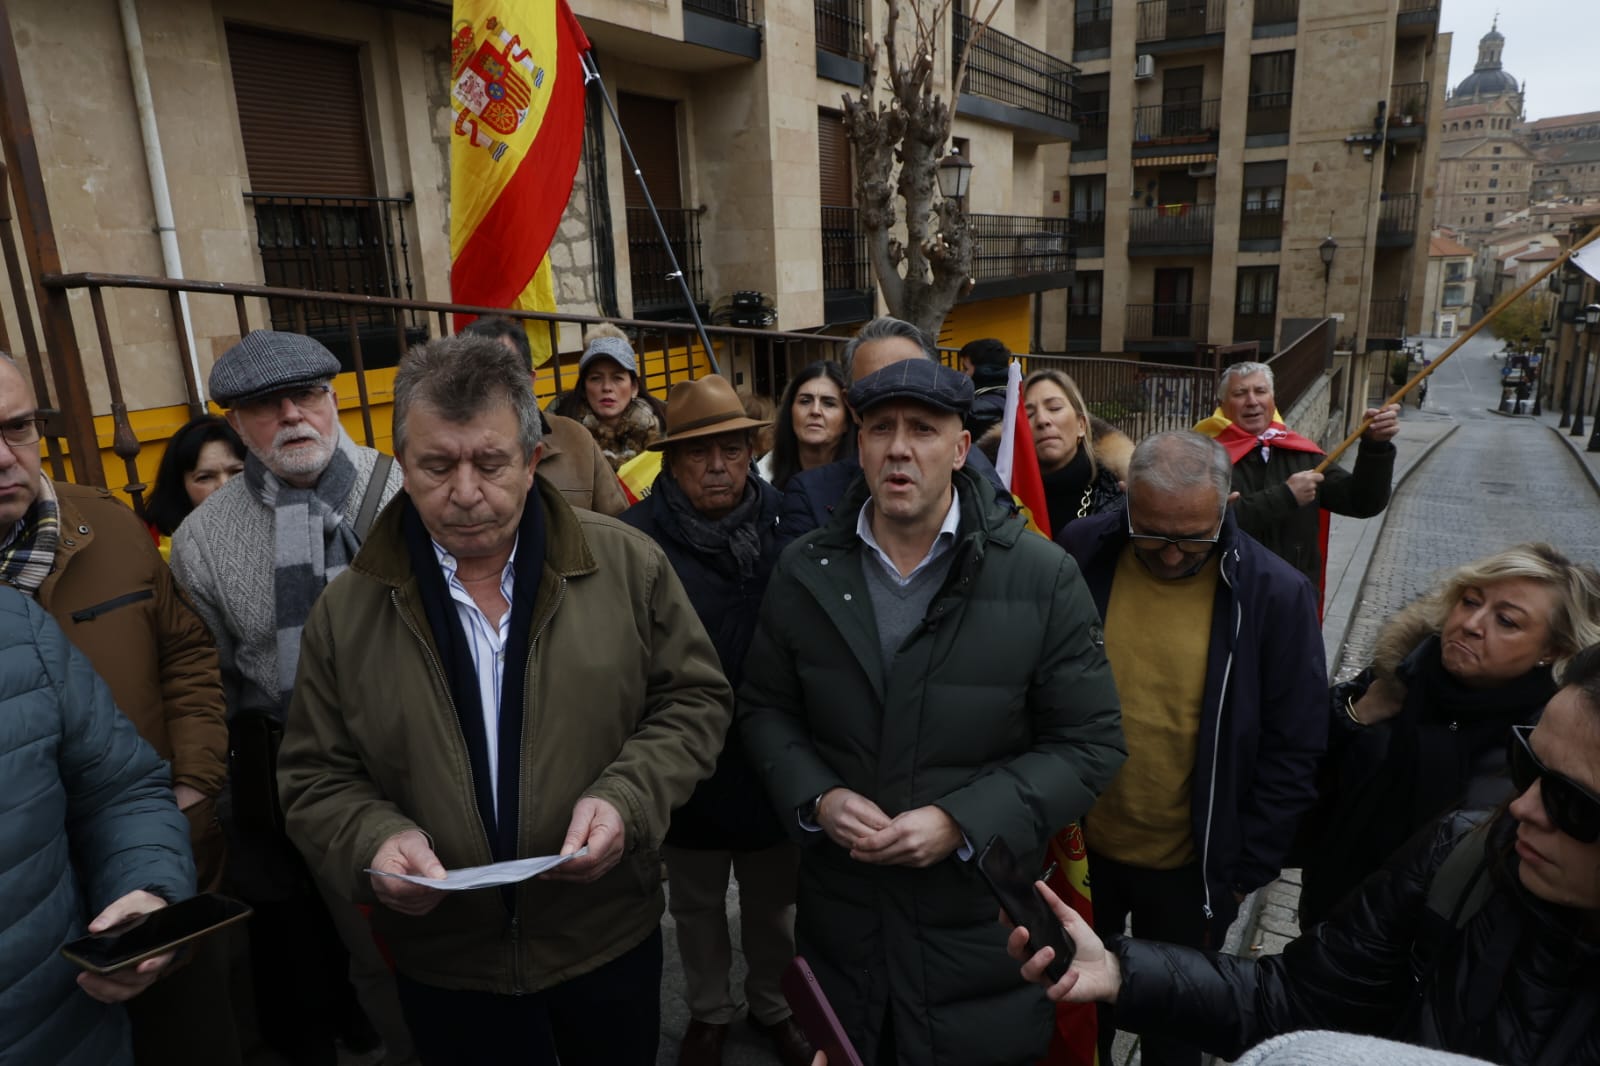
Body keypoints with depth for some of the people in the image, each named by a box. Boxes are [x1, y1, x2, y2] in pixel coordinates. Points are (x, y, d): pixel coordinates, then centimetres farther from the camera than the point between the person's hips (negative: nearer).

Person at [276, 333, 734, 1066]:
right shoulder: (346, 612, -5)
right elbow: (316, 779, 1)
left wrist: (626, 799, -19)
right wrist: (373, 840, -19)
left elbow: (694, 699, -3)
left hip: (611, 940, 0)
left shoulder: (626, 564, -10)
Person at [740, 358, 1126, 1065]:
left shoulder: (1043, 577, -11)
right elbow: (765, 708, 6)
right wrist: (817, 799, -12)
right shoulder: (804, 571, -2)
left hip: (981, 922, -2)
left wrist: (962, 821, -19)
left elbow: (1089, 742, -9)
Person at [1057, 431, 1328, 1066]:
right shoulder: (1080, 555, -13)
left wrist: (1246, 869, -6)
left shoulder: (1275, 595, -16)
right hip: (1078, 846, 2)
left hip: (1191, 869, -1)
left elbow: (1293, 751, -8)